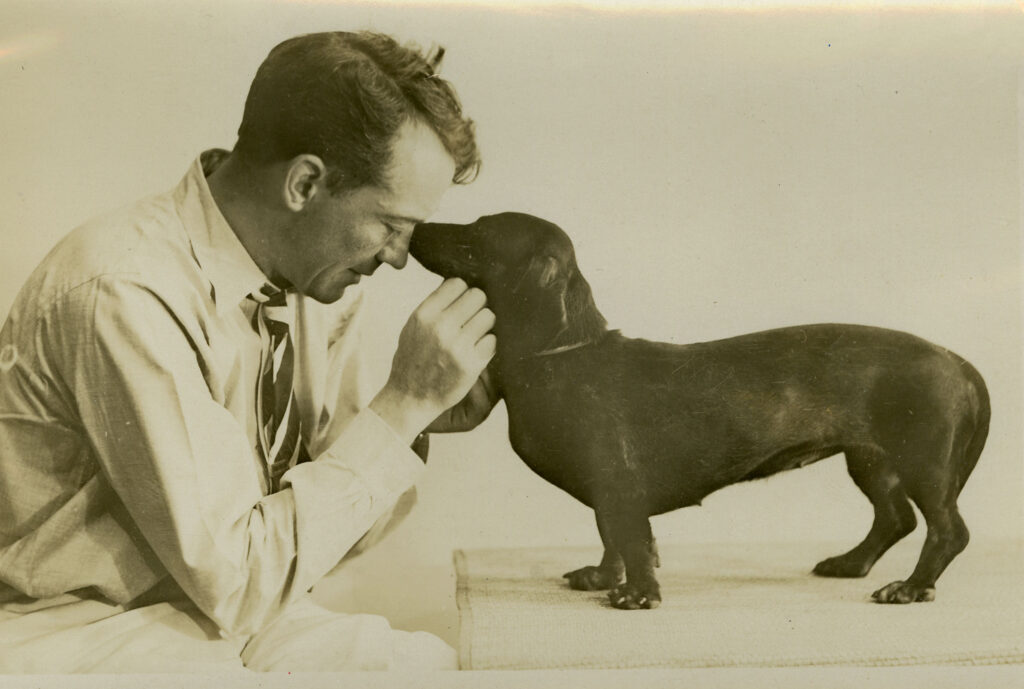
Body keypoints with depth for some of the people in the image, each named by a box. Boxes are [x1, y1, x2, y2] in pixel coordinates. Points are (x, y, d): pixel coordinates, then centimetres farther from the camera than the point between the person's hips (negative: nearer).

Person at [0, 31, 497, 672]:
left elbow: (329, 523, 4)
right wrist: (404, 403, -23)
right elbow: (234, 581, -24)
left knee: (435, 658, -13)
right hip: (82, 638, -6)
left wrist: (427, 418, -12)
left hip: (224, 614, 7)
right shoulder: (127, 292, -25)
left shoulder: (319, 281, -2)